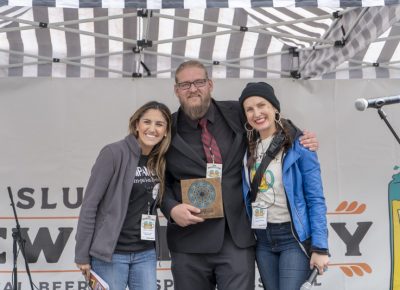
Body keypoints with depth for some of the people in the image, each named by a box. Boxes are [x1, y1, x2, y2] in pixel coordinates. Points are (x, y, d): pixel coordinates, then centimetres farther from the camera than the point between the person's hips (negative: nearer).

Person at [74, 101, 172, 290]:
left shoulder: (160, 162, 7)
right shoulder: (114, 153, -11)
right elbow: (89, 204, -11)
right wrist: (82, 254, -11)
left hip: (145, 254, 5)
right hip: (110, 253, -5)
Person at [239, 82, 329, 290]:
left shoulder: (298, 144, -9)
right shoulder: (249, 148, 7)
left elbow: (315, 199, -10)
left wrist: (320, 247, -15)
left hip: (294, 236, -5)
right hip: (262, 238, 5)